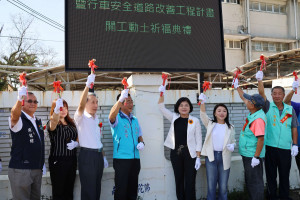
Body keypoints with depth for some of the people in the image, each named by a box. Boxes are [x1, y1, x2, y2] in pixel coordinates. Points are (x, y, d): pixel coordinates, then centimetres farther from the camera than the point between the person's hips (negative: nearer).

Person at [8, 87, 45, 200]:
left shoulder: (38, 121, 15)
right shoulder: (18, 119, -8)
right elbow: (14, 115, -33)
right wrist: (19, 99, -52)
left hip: (37, 169, 7)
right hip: (20, 170, -7)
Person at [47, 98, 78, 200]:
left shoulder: (71, 123, 12)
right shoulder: (52, 123, -6)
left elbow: (78, 137, 23)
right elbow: (53, 123, -31)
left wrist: (76, 143, -1)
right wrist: (57, 109, -51)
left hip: (72, 160, 5)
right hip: (58, 160, -5)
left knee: (69, 191, 10)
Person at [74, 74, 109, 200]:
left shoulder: (96, 119, 16)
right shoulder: (81, 117, -5)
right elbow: (80, 105, -28)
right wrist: (88, 85, -36)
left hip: (98, 155, 7)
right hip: (87, 155, -7)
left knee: (97, 189, 12)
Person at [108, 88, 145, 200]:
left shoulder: (135, 120, 16)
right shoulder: (117, 118, -3)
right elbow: (111, 116, -27)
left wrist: (141, 143, 0)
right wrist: (121, 99, -37)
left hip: (135, 158, 6)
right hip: (121, 158, -6)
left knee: (133, 189, 11)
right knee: (121, 190, -6)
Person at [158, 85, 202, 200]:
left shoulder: (195, 121, -1)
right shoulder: (174, 118, 7)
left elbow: (198, 140, -2)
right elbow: (161, 108, 4)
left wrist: (198, 157, -7)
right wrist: (162, 93, -8)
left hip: (190, 154, -3)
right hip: (176, 153, 3)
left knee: (190, 182, -2)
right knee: (179, 181, 9)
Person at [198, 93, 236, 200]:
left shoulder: (230, 128, 10)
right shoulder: (210, 124, 6)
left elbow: (233, 141, 16)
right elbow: (203, 115, -10)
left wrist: (232, 146, -8)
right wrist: (202, 102, -27)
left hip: (224, 157, 1)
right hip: (211, 156, -1)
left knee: (223, 186, 5)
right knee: (211, 185, 3)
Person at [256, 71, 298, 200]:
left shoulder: (290, 110, 8)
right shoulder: (268, 107, 3)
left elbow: (294, 128, 8)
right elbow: (261, 93, -12)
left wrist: (295, 145, 1)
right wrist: (260, 80, -27)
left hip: (285, 148, 1)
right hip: (270, 147, -1)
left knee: (285, 175, 8)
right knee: (271, 175, 7)